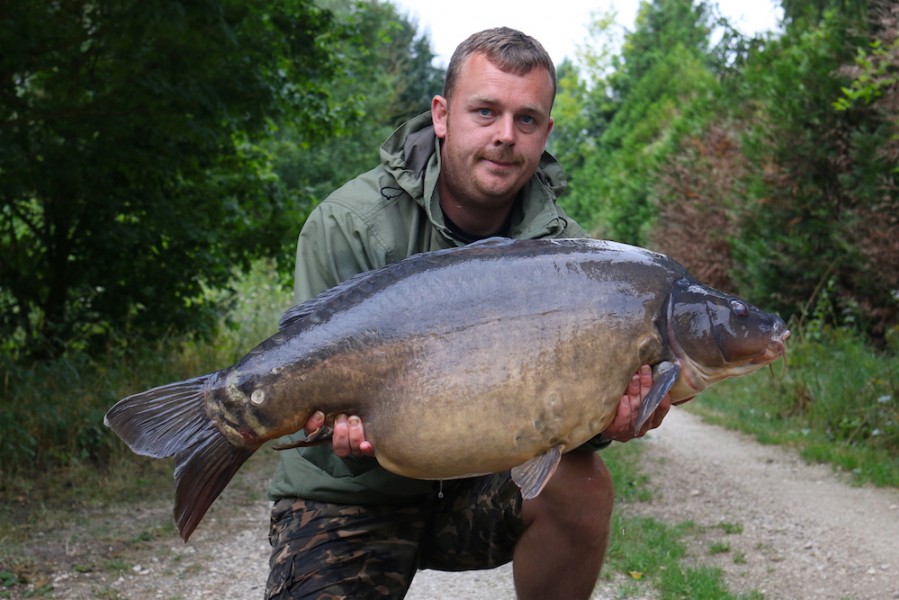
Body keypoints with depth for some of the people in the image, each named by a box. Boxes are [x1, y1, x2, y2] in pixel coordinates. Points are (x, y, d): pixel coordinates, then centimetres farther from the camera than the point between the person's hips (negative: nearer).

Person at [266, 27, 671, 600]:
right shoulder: (349, 226, -16)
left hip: (475, 486, 4)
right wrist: (350, 429, -41)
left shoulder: (562, 248, -6)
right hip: (353, 494, -3)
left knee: (581, 481, -22)